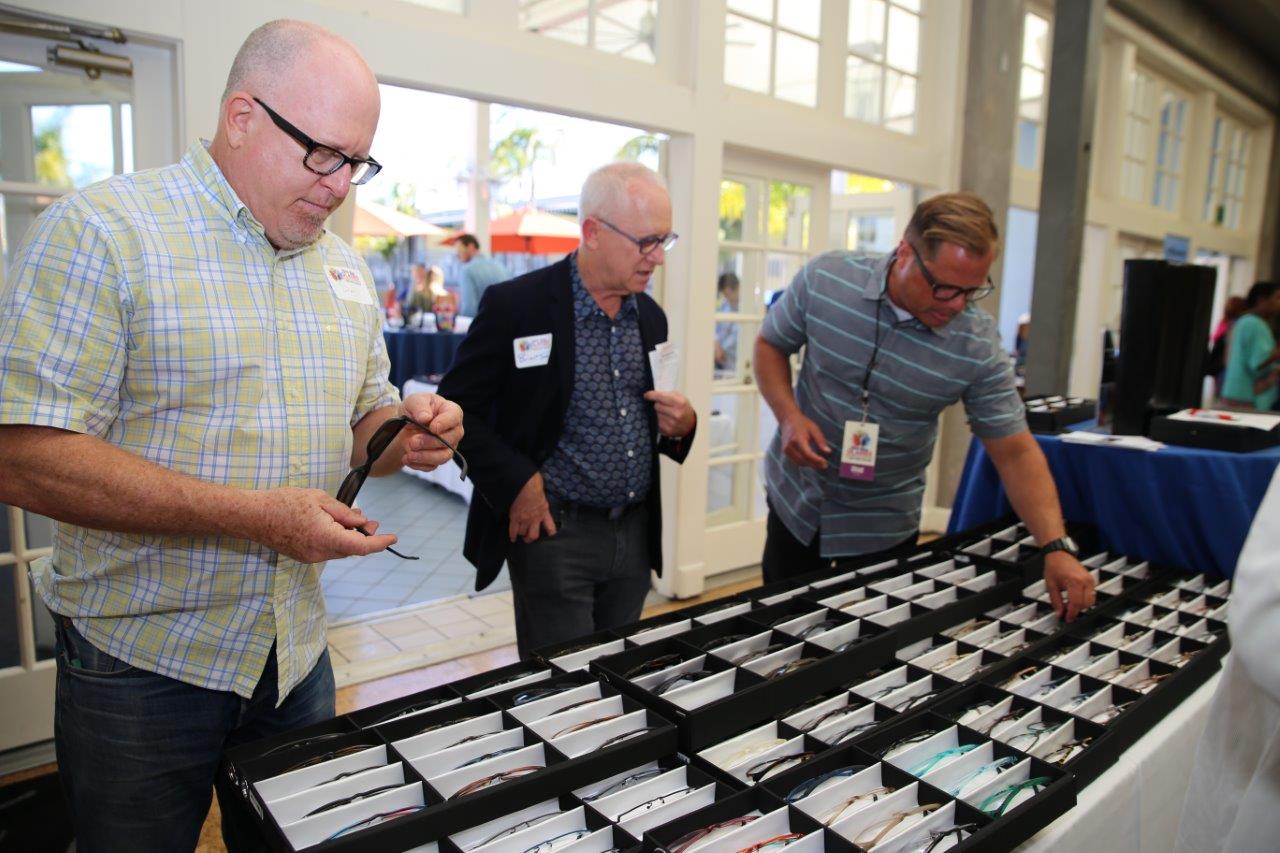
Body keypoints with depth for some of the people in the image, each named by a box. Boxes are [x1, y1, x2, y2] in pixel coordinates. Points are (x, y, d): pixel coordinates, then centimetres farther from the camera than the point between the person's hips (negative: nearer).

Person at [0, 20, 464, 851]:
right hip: (142, 659, -5)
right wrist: (255, 516, -27)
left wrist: (404, 432, -9)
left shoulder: (345, 268, 6)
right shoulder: (101, 231, -14)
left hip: (298, 651, 6)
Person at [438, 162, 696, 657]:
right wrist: (516, 481, -17)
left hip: (635, 534, 6)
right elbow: (456, 407, -8)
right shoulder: (516, 304, -12)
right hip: (555, 530, -5)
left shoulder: (651, 317, 7)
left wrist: (681, 426, -5)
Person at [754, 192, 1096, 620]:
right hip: (794, 498, 1)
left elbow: (1015, 452, -13)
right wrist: (789, 416, -18)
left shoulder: (978, 346, -18)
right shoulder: (825, 279, -17)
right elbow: (770, 345, -2)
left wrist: (1057, 547, -23)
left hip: (885, 523, 0)